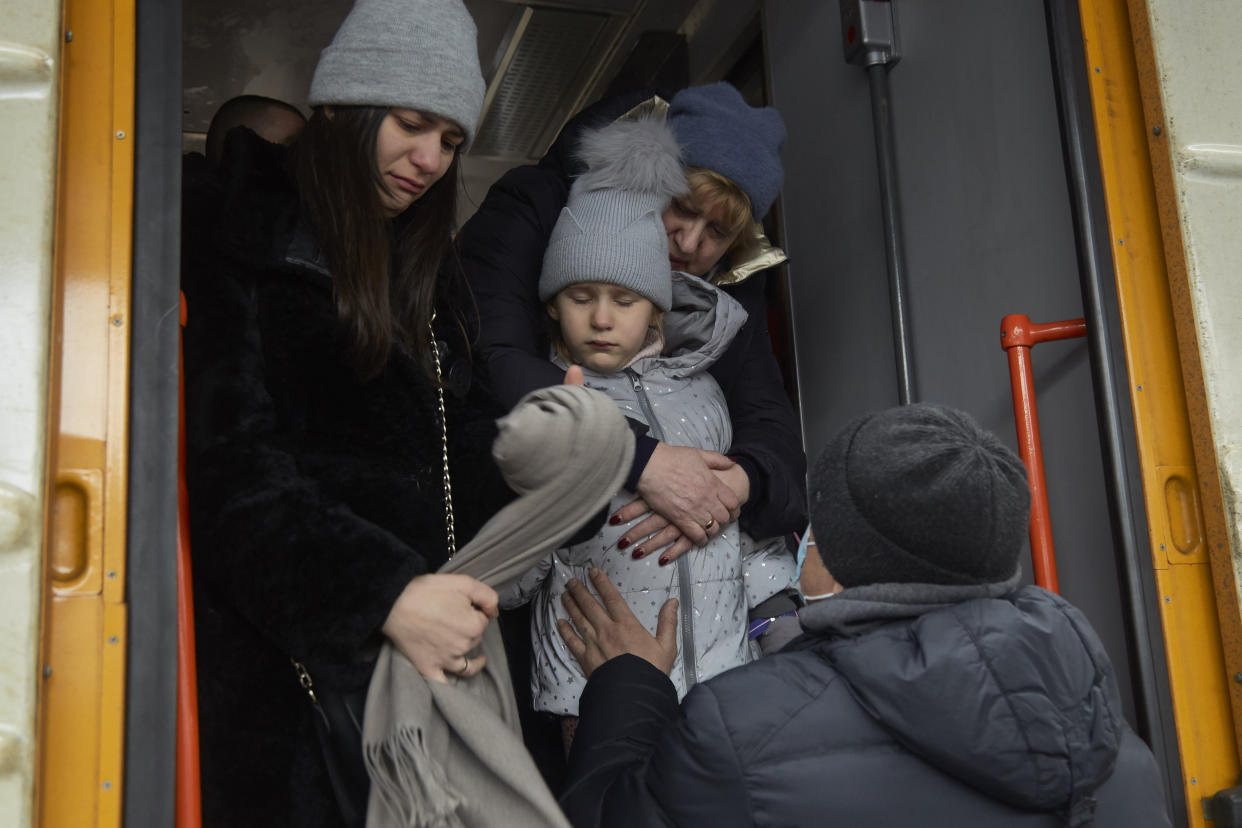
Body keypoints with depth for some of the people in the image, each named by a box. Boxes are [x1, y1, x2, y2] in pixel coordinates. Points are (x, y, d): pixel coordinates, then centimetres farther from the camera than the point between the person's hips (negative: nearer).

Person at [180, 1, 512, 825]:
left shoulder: (426, 269, 19)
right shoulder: (245, 249, -5)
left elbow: (462, 440, 12)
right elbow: (235, 467, -15)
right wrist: (383, 595, -25)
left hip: (436, 639, 6)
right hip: (299, 653, -6)